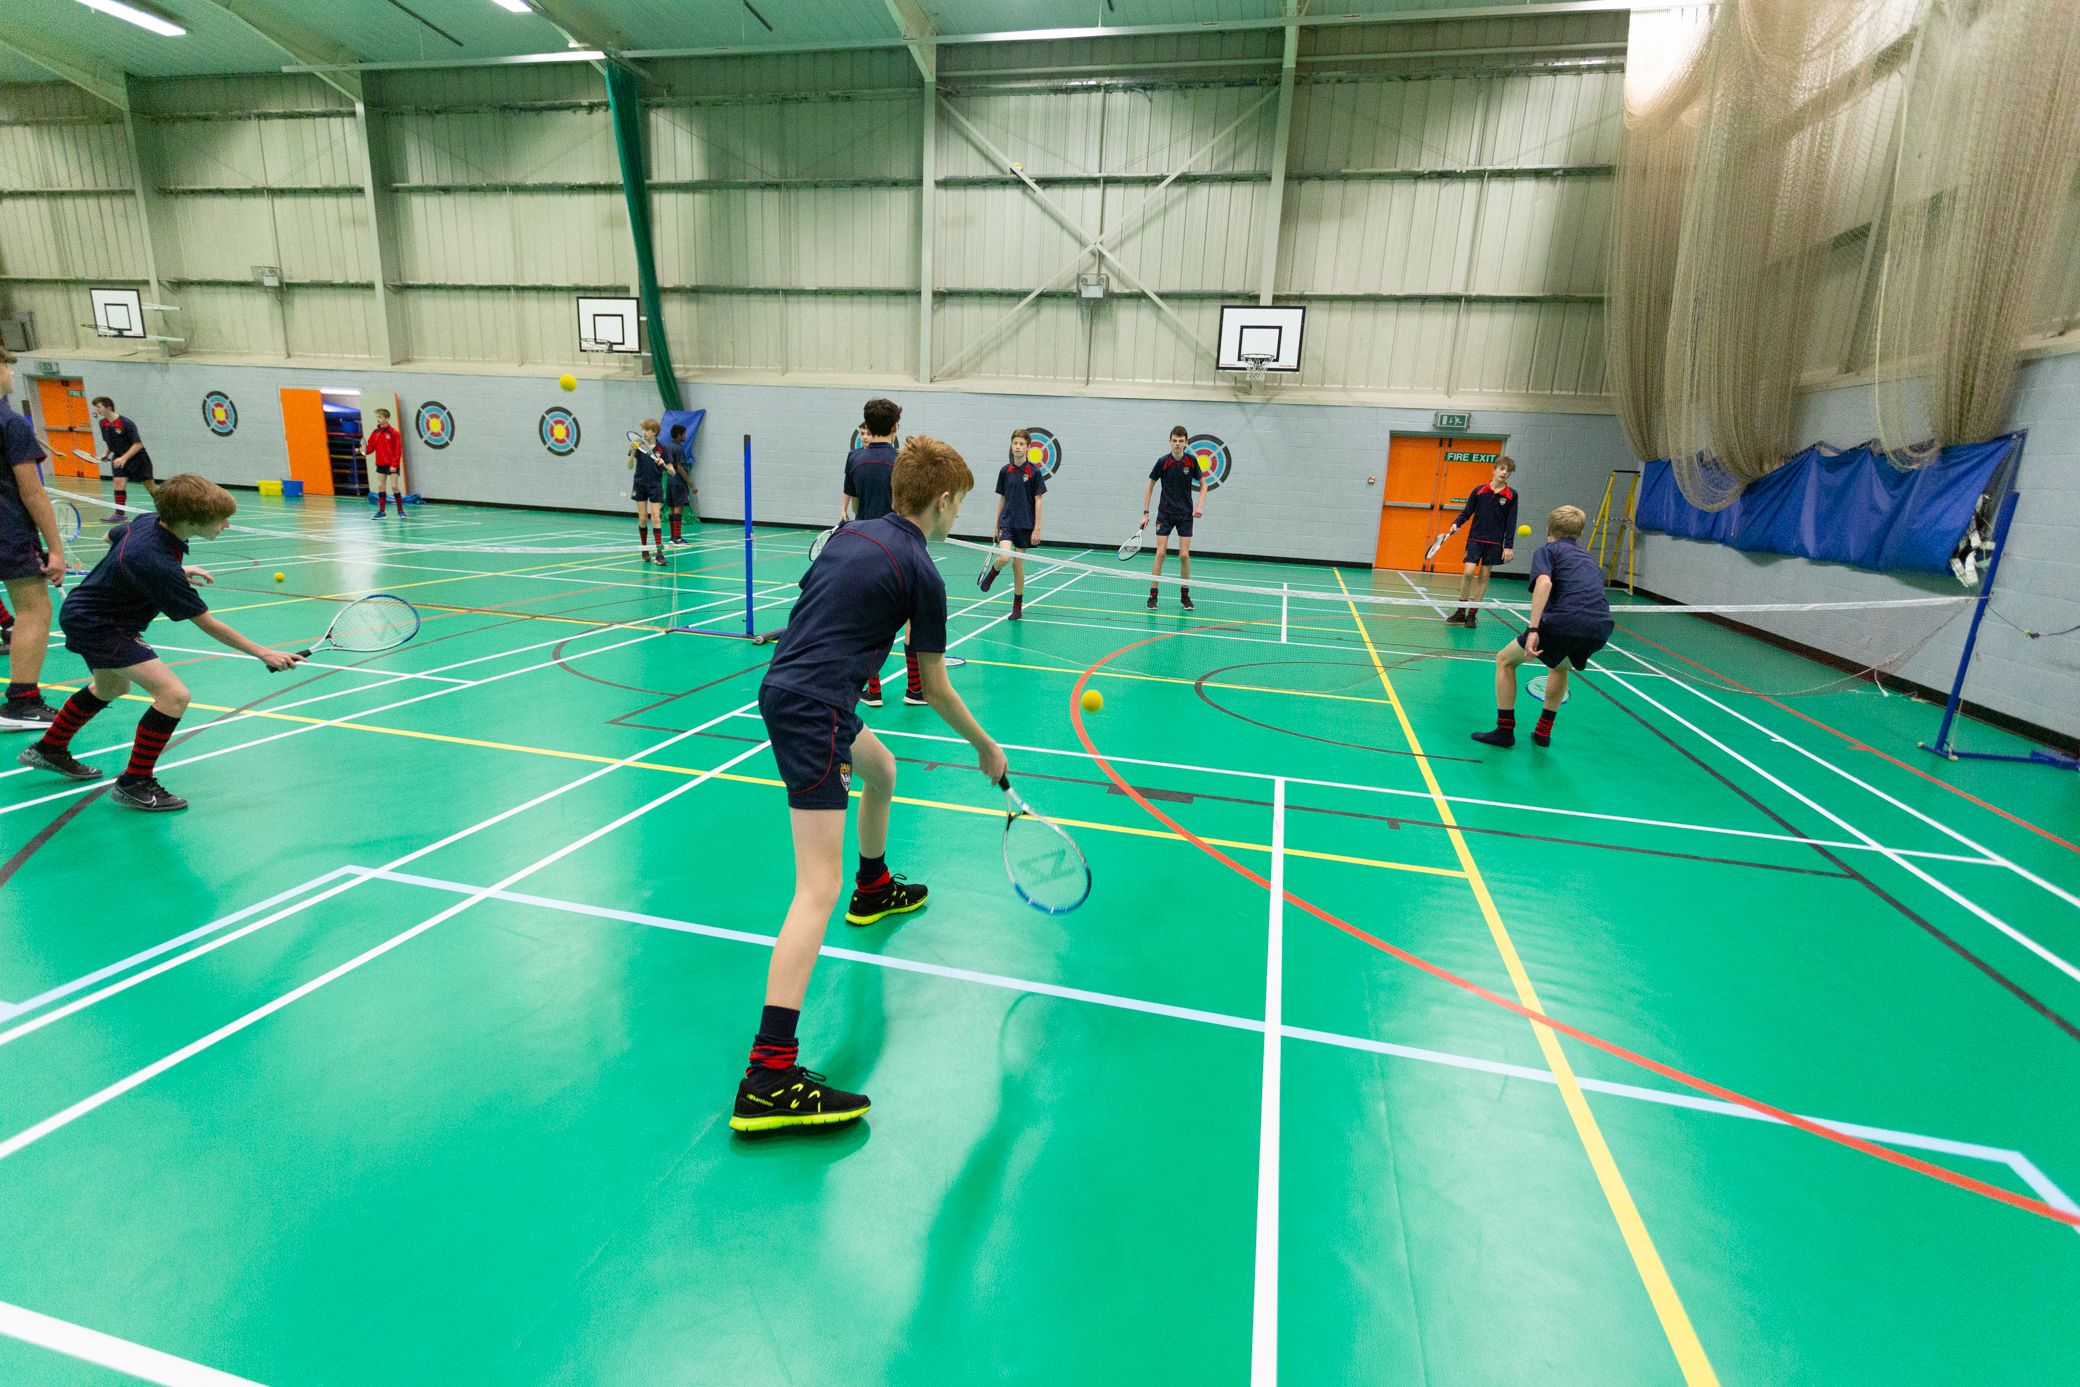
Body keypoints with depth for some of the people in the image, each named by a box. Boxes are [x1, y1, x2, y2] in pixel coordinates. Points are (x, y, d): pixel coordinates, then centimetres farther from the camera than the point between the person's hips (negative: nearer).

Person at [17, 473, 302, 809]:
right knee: (174, 694, -22)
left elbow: (112, 536, 16)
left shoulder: (148, 521, -9)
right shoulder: (160, 567, -35)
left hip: (83, 613, 11)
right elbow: (207, 624, -29)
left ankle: (49, 750, 54)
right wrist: (263, 653, -24)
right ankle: (134, 783, -8)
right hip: (96, 626, -11)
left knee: (112, 687, 34)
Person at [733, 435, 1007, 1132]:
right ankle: (769, 1076, -17)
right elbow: (935, 688, -1)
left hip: (784, 684, 10)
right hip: (810, 708, -10)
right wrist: (987, 748, 12)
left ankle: (874, 888, 59)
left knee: (881, 771, 34)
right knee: (818, 888, -14)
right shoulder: (921, 573, -9)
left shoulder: (849, 533, 13)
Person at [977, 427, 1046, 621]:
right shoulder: (1005, 471, 5)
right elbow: (1002, 499, 12)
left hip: (1025, 525, -1)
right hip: (1007, 523, 1)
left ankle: (1018, 607, 15)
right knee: (1004, 556, -22)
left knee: (1017, 564, 2)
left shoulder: (1034, 472, -4)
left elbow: (1038, 501, -4)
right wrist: (997, 525, 13)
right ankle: (993, 572, 15)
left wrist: (1037, 529, -9)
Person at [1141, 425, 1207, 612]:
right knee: (1160, 552, -8)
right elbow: (1150, 486, 4)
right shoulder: (1162, 462, -6)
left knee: (1184, 555, -3)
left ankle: (1185, 595, 13)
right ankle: (1153, 595, 1)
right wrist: (1146, 513, 0)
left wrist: (1200, 505, -8)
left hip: (1186, 514, 1)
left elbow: (1203, 484, 8)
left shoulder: (1191, 461, -4)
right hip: (1165, 512, -1)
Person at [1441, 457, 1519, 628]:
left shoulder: (1511, 495, 2)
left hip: (1495, 542, 1)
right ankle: (1460, 612, 1)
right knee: (1469, 572, -12)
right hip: (1475, 538, -1)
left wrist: (1509, 546, -3)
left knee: (1484, 576, 3)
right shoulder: (1479, 490, 1)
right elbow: (1467, 512, 8)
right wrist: (1456, 524, -11)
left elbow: (1511, 522, 2)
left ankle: (1472, 614, 10)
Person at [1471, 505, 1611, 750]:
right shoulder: (1589, 559, 31)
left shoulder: (1547, 550, 12)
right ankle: (1543, 732, 35)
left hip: (1564, 621, -6)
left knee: (1505, 660, 15)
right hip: (1601, 628, 7)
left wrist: (1533, 630, -17)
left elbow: (1544, 583, -10)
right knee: (1560, 667, 36)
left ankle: (1505, 731, 15)